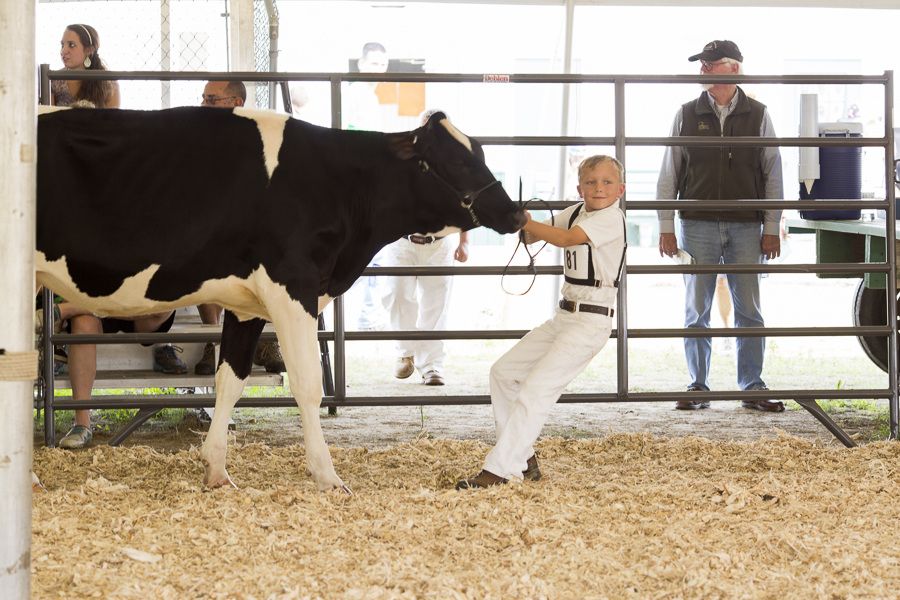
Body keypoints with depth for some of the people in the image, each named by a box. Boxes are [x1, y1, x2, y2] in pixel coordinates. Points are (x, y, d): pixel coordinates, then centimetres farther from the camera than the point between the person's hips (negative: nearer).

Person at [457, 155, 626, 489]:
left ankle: (499, 470, -16)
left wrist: (526, 222, -12)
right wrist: (524, 225, -6)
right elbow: (532, 237, 17)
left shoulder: (612, 217, -13)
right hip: (564, 317, 10)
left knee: (536, 389, -17)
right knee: (503, 372, 11)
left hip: (591, 322, -10)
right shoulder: (575, 212, 13)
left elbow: (566, 239, -24)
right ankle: (523, 461, 16)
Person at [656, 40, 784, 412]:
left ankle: (753, 389, 9)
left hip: (746, 228, 0)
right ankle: (698, 388, 10)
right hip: (698, 226, 0)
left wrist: (771, 229, 2)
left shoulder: (757, 116, 5)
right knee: (697, 310, 2)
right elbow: (669, 174, 8)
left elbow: (773, 174, 7)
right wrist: (666, 227, 2)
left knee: (749, 310, 1)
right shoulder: (687, 115, 6)